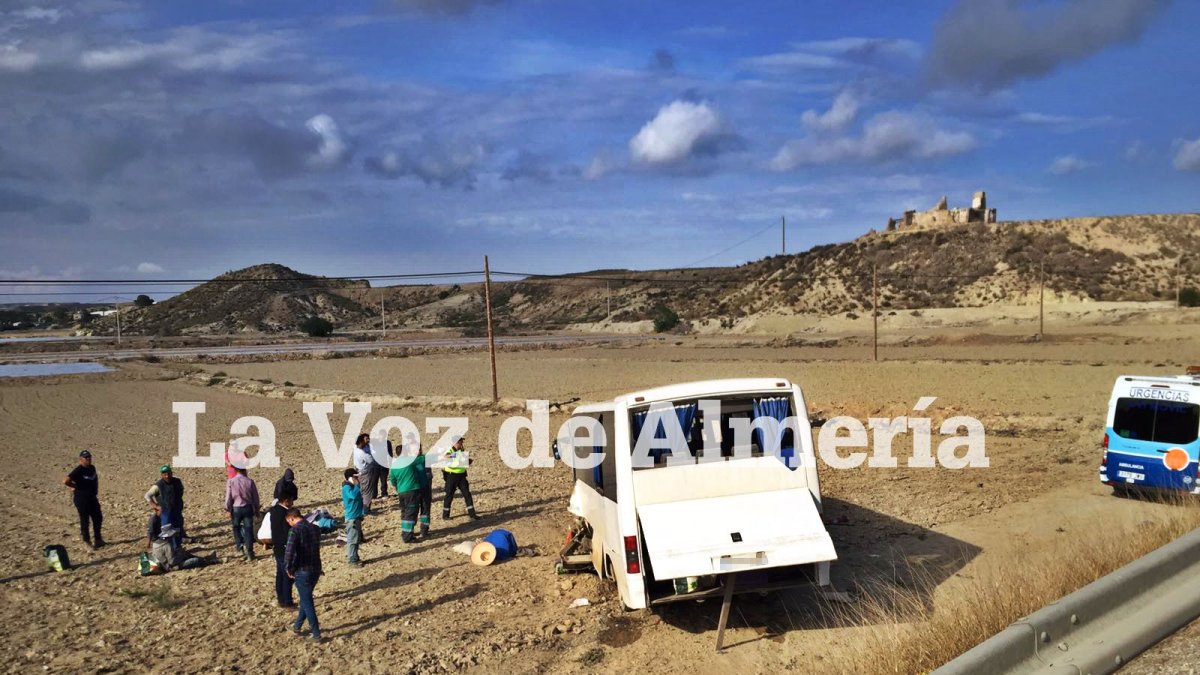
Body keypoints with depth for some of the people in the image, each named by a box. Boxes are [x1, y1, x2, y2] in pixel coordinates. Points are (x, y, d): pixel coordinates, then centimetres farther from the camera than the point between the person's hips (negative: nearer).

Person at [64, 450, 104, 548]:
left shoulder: (92, 468, 6)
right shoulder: (78, 471, -18)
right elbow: (66, 481, -28)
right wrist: (76, 487, -16)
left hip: (92, 497, 8)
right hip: (81, 499, -8)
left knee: (98, 518, 12)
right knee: (85, 519, 2)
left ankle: (98, 538, 26)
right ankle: (86, 539, 17)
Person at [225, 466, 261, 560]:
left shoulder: (231, 482, -8)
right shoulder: (250, 481, -5)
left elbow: (228, 497, -5)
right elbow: (255, 497, 2)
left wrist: (228, 510, 5)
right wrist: (256, 509, 14)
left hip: (236, 509, 0)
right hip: (248, 508, 0)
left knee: (236, 528, 21)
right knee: (248, 529, 5)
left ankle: (240, 546, 7)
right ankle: (249, 552, 6)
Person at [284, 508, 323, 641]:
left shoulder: (295, 530, -15)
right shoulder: (315, 528, 7)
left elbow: (289, 551, -25)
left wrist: (288, 568, -12)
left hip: (302, 571, -6)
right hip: (316, 570, 6)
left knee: (307, 602, 5)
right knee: (306, 599, 23)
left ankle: (316, 634, 8)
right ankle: (297, 626, 36)